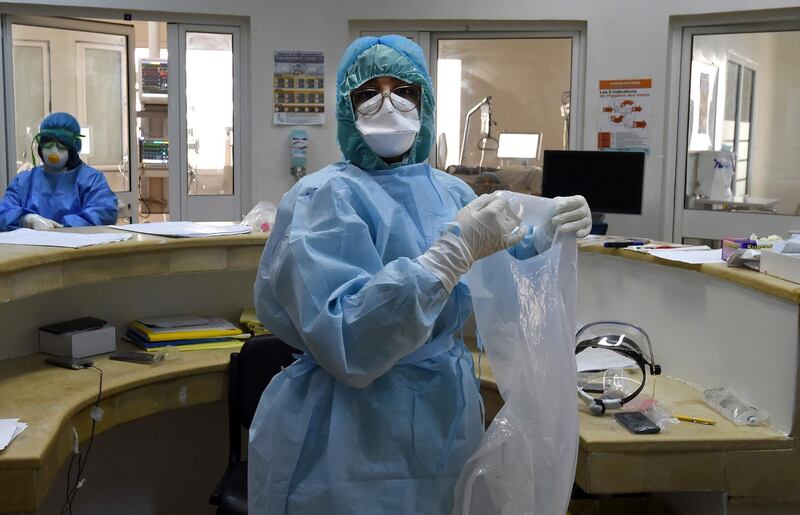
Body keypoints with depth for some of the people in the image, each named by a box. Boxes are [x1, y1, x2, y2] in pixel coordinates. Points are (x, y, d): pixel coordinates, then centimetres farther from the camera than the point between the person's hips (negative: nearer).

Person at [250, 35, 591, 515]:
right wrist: (456, 249, -29)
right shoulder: (326, 197, -15)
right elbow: (346, 343, -27)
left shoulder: (450, 191, 4)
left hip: (448, 420, 6)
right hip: (353, 445, -6)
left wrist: (547, 235, -3)